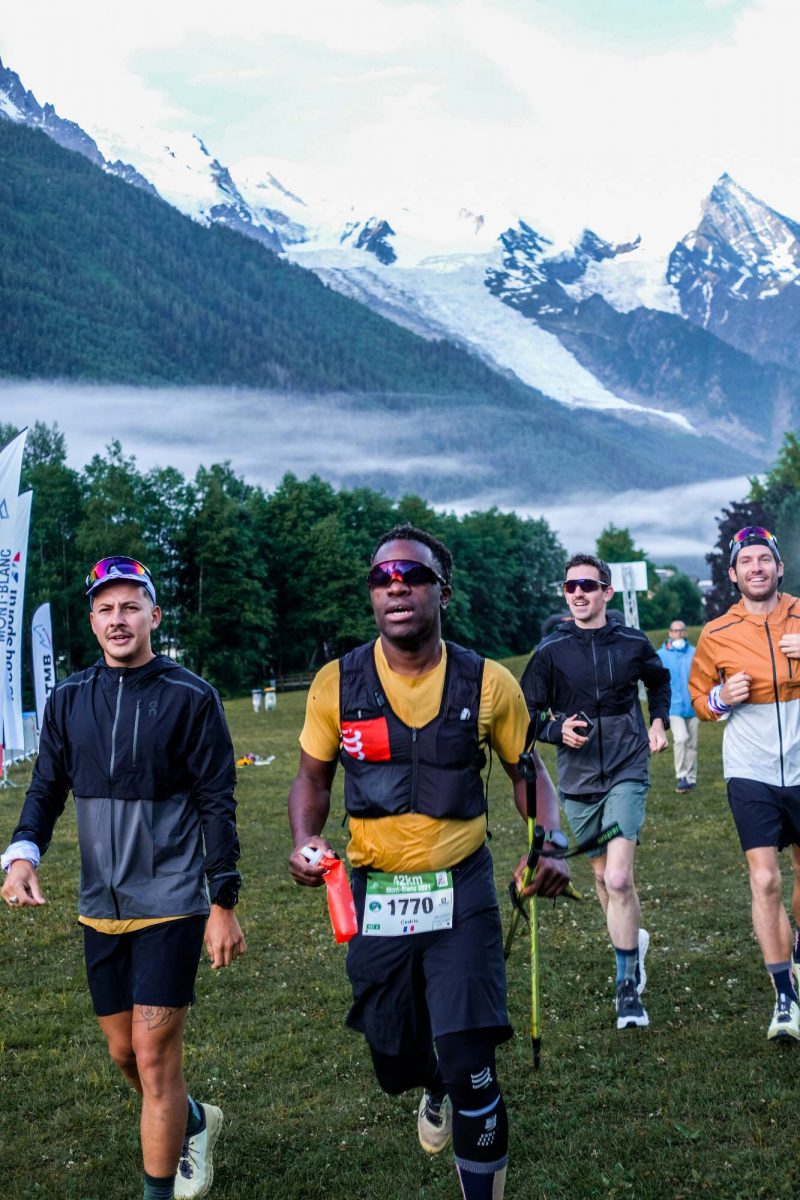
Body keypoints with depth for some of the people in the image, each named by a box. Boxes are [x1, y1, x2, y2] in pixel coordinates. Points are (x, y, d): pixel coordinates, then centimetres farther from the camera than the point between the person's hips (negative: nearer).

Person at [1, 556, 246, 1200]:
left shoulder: (190, 697, -7)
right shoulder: (68, 700, 5)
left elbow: (217, 804, -6)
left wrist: (224, 905, -8)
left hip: (170, 904, -5)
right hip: (100, 907, 5)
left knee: (154, 1055, -5)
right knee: (124, 1052, 16)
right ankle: (194, 1122, 44)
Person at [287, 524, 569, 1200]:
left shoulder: (488, 684, -8)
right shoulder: (337, 685, -7)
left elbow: (526, 770, 6)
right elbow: (313, 777, 6)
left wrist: (551, 843, -10)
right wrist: (305, 840, -13)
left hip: (462, 892, -2)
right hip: (375, 893, 2)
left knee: (469, 1063, -9)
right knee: (396, 1056, 16)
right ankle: (436, 1091, 54)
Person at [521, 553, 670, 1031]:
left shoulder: (633, 643, 0)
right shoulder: (552, 649, -3)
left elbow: (660, 681, 22)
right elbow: (527, 712, 2)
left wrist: (660, 721, 7)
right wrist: (557, 730, -16)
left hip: (627, 773, -2)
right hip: (578, 779, 2)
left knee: (618, 879, -15)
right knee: (603, 876, 15)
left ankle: (628, 984, -3)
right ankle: (635, 940, 43)